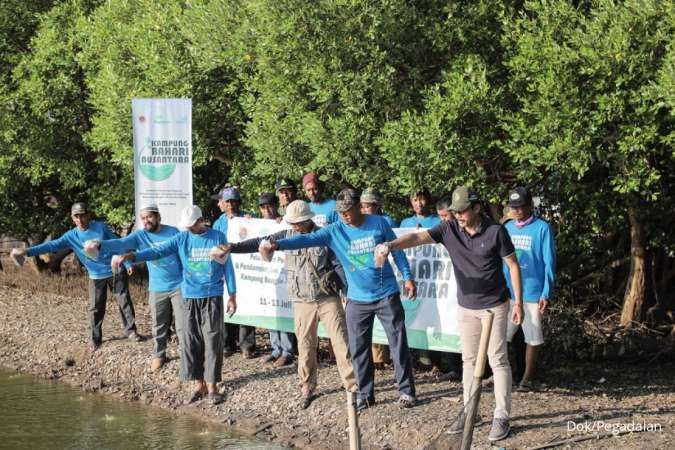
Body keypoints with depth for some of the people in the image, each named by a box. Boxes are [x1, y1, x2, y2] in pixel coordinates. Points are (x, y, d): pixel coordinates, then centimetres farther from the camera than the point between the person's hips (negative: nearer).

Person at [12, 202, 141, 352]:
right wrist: (27, 251, -26)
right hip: (96, 277, 1)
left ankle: (131, 331, 24)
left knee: (125, 301, 8)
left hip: (115, 271, -1)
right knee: (95, 308, 2)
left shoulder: (101, 227, -11)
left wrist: (127, 262, -2)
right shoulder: (72, 236, -8)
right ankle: (94, 339, 14)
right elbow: (52, 245, -16)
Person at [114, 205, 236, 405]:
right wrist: (134, 256, -24)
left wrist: (232, 296, 2)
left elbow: (227, 267, 3)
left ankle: (212, 388, 3)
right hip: (190, 298, 3)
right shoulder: (182, 239, 3)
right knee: (191, 343, 3)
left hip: (212, 298, -3)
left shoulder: (218, 238, -1)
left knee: (212, 342, -3)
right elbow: (158, 250, -8)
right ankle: (199, 385, 13)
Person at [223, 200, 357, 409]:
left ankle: (352, 385, -1)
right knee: (305, 346, 5)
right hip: (303, 302, 2)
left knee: (341, 341, -5)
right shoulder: (288, 236, 3)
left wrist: (339, 282, -17)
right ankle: (307, 389, 17)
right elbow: (261, 242, 0)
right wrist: (232, 247, -9)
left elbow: (339, 263, -1)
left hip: (328, 298, -2)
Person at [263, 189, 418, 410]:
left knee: (398, 344, 2)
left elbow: (397, 250, 4)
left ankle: (406, 391, 12)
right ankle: (365, 394, 17)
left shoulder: (379, 224, -6)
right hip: (357, 300, 2)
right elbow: (308, 239, -17)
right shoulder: (335, 231, -5)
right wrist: (279, 244, -32)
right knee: (359, 350, 6)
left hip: (387, 296, -2)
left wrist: (407, 277, 1)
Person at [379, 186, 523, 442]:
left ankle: (501, 417, 4)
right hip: (466, 307, 4)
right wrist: (391, 245, -41)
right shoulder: (449, 229, -7)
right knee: (469, 360, 12)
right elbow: (418, 237, -21)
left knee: (497, 360, -1)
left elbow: (513, 265, -7)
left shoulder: (495, 231, -15)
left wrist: (518, 301, -8)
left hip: (494, 306, -4)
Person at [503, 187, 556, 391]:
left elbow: (549, 263, -6)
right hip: (507, 292, 4)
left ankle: (527, 378, 13)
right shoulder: (507, 228, 10)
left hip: (532, 292, -4)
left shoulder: (542, 228, -5)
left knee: (533, 338, 4)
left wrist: (546, 294, -11)